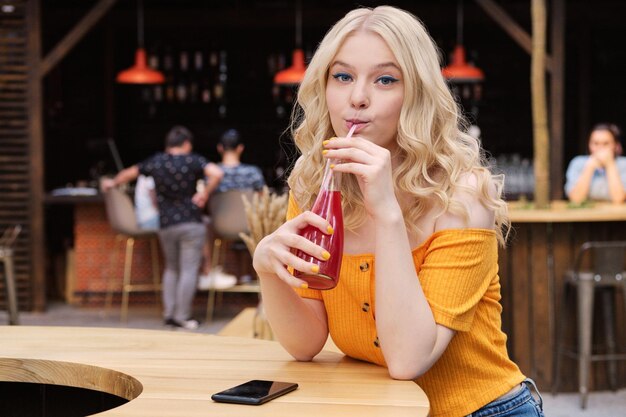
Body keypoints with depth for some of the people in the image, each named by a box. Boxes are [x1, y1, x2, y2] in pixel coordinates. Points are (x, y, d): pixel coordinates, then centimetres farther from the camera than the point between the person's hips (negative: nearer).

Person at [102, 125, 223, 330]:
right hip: (191, 224, -4)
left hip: (166, 225, 4)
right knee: (189, 270, -1)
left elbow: (129, 173, 20)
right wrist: (204, 193, -10)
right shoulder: (193, 161, -6)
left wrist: (113, 183, 37)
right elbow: (217, 173, -22)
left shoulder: (155, 161, 6)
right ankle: (182, 317, -2)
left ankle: (168, 312, 16)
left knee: (171, 268, 19)